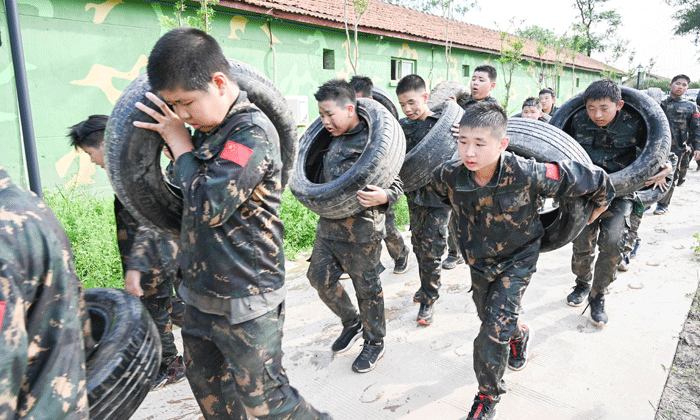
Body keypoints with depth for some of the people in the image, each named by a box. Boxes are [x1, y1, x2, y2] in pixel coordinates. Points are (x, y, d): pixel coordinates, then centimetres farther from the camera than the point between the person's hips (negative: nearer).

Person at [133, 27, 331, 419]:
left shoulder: (252, 131, -20)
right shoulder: (209, 128, 6)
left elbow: (209, 206, -24)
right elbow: (188, 197, 20)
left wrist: (179, 143, -11)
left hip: (245, 302, -9)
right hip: (201, 294, 9)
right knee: (205, 382, 23)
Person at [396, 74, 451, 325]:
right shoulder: (402, 125, 5)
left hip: (438, 196, -5)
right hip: (415, 194, 5)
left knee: (431, 250, -3)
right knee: (418, 245, 17)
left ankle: (428, 301, 12)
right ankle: (427, 287, 38)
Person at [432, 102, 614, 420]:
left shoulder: (526, 174, -34)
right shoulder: (449, 175, -24)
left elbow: (592, 179, -18)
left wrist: (600, 203, 2)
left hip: (517, 258, -4)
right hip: (478, 258, 4)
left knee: (495, 329, -9)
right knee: (490, 319, 21)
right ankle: (519, 335, 58)